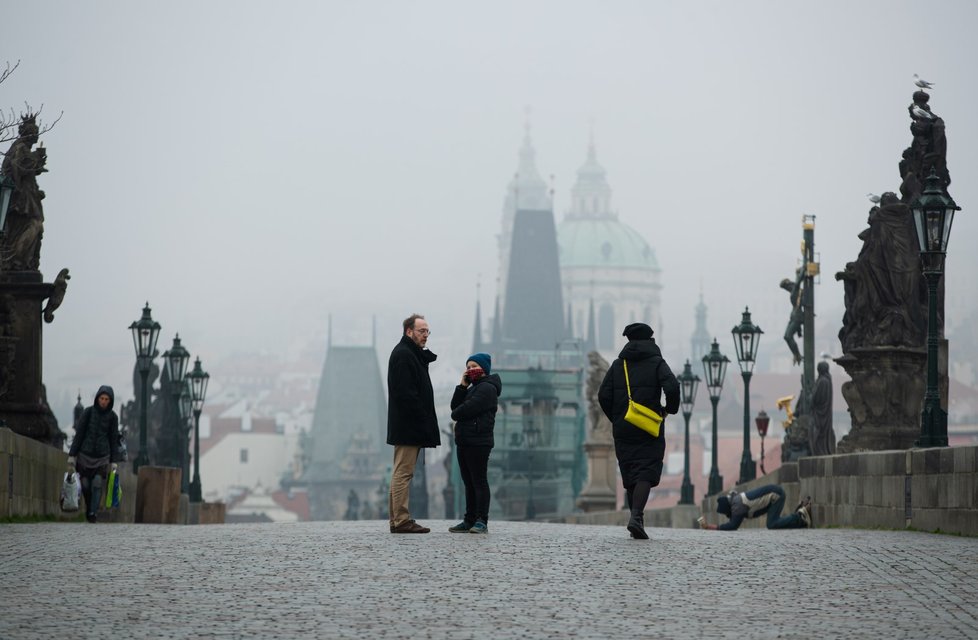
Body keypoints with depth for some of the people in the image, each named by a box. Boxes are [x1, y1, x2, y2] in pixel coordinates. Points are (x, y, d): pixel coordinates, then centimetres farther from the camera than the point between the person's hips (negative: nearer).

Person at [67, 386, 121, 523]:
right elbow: (79, 434, -2)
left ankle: (92, 513, -13)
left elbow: (113, 440, 4)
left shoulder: (112, 417, -1)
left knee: (97, 485, -14)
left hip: (102, 456, 0)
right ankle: (89, 506, 31)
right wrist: (72, 455, -4)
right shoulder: (88, 412, -4)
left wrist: (114, 462, 1)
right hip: (85, 455, 0)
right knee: (85, 486, 5)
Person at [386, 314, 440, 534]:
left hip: (409, 426, 11)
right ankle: (401, 520, -10)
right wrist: (421, 418, -20)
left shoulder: (411, 354, 21)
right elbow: (406, 393, -20)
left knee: (401, 472, 11)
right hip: (408, 425, -11)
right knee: (403, 472, -10)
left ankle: (397, 520, 14)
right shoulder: (403, 355, -13)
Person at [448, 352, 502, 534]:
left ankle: (481, 521, -10)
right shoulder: (472, 389, 24)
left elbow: (466, 409, -18)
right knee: (469, 483, 10)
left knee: (479, 481, -9)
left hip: (478, 442, -10)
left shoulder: (487, 388, -8)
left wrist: (455, 415, 2)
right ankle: (469, 520, 13)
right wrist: (462, 386, 3)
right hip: (464, 442, 10)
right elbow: (455, 406, 12)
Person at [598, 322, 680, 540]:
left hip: (622, 430, 4)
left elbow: (604, 395, 2)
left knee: (630, 475, 12)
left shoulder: (618, 364, 9)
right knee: (645, 474, -7)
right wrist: (670, 408, 3)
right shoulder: (656, 363, -1)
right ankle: (636, 516, -25)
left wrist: (616, 419, 14)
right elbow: (672, 387, -16)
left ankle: (636, 518, 13)